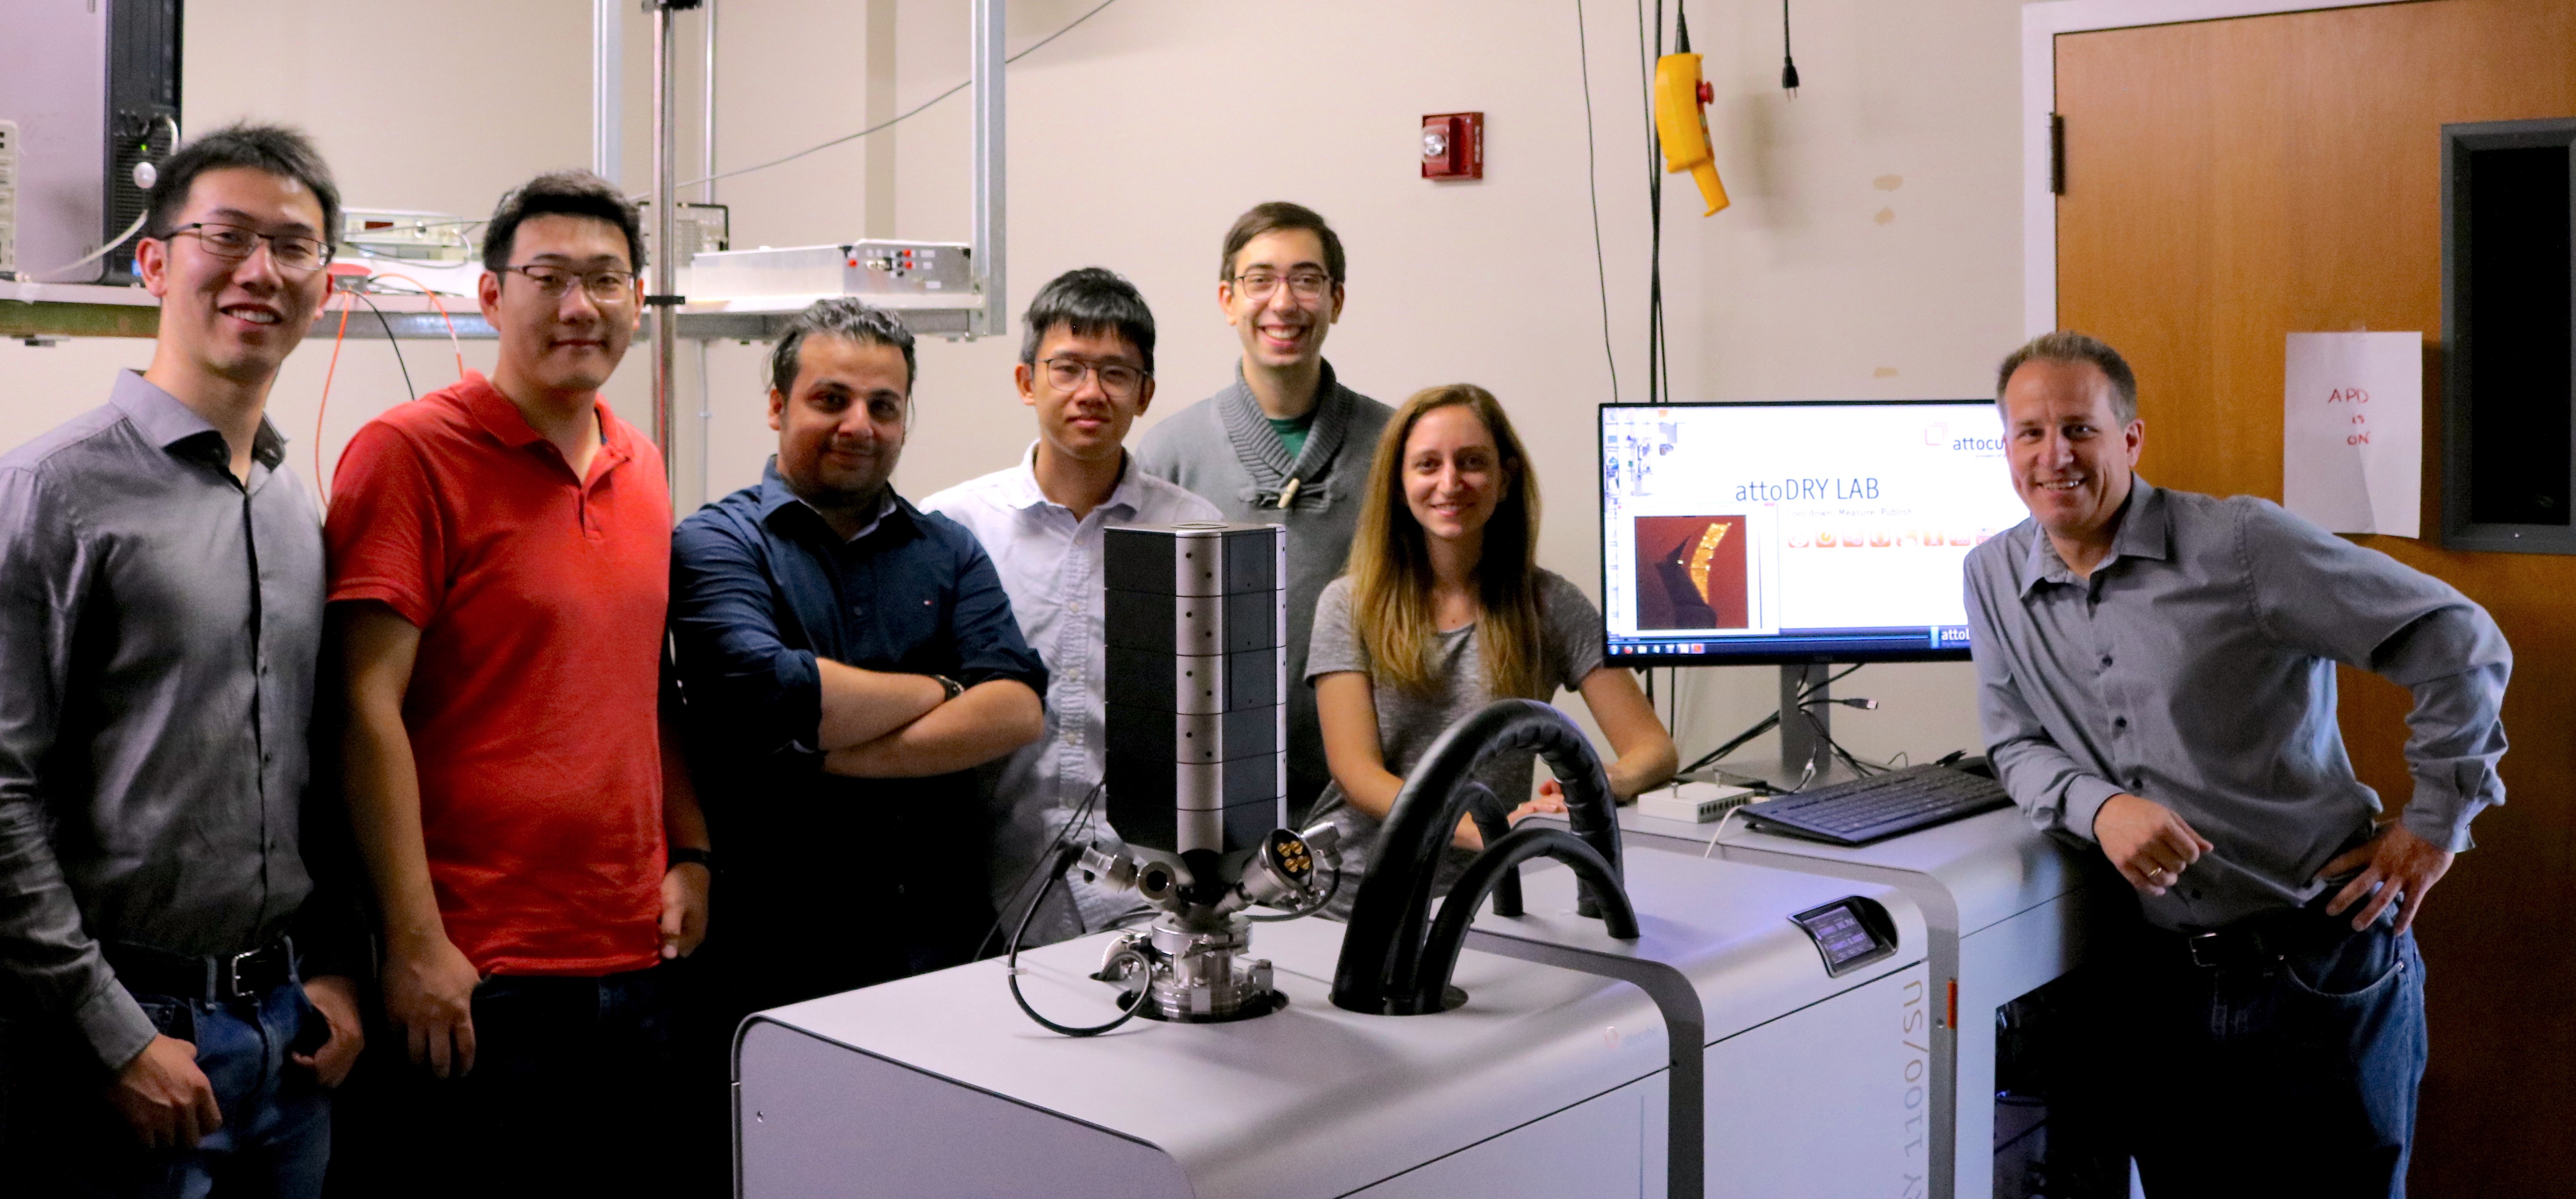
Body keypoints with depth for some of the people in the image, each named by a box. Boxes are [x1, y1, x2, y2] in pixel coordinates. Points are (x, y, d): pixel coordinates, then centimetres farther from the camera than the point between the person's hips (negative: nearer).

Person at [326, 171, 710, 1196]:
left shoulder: (641, 468, 11)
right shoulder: (411, 452, -8)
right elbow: (369, 707, -13)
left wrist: (689, 857, 9)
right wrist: (416, 945, -16)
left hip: (638, 958, 6)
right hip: (477, 975, -6)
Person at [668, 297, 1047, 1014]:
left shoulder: (951, 551, 12)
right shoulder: (715, 544, -1)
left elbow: (1019, 711, -3)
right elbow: (774, 699, -18)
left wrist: (837, 757, -14)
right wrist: (941, 689, -3)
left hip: (942, 933, 4)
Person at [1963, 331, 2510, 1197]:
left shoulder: (2238, 543, -11)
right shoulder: (1994, 578, 3)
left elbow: (2457, 640, -6)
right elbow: (2018, 746, 7)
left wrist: (2436, 821, -5)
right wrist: (2100, 807, -14)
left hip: (2322, 963, -3)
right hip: (2166, 979, 4)